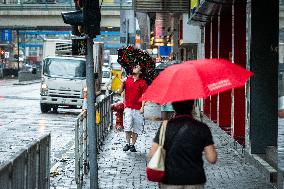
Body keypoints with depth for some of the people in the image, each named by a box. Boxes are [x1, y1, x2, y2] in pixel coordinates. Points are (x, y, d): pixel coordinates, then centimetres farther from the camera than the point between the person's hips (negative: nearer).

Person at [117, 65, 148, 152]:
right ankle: (127, 143, 1)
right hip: (128, 107, 0)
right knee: (127, 126, -10)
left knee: (136, 128, 2)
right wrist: (123, 83, -8)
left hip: (138, 108, 0)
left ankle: (133, 145, 10)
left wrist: (142, 107, -8)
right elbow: (120, 91, 9)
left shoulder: (142, 82, 4)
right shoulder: (127, 79, 8)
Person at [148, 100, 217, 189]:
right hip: (195, 181, 0)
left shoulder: (166, 126, -6)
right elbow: (212, 159, -8)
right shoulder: (202, 128, -6)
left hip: (170, 181, 0)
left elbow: (152, 155, -8)